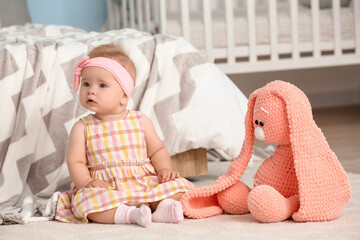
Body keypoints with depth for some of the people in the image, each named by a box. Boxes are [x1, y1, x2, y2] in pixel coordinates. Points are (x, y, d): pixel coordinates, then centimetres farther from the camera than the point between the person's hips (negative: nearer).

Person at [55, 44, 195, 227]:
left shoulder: (141, 121, 8)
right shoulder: (82, 128, 5)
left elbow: (157, 150, 16)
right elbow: (75, 162, 1)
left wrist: (164, 168, -4)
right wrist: (87, 181, -18)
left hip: (144, 184, 2)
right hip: (105, 190, -2)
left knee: (179, 185, -17)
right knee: (83, 199, -33)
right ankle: (128, 214, -41)